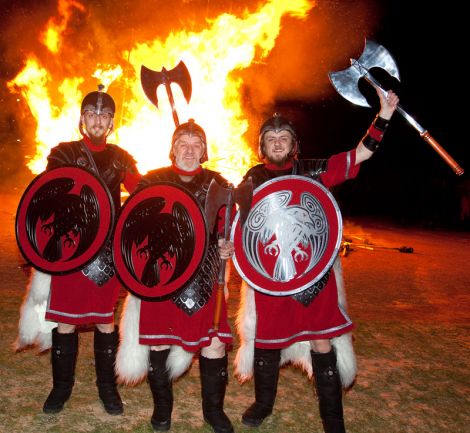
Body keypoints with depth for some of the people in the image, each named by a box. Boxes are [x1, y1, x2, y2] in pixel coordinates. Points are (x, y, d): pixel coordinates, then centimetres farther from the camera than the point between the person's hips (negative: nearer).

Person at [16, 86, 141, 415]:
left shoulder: (121, 158, 11)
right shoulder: (63, 153, 6)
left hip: (108, 251, 1)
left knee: (106, 321, 8)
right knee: (65, 321, 5)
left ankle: (107, 386, 24)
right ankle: (62, 386, 24)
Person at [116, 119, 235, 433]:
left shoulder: (218, 185, 7)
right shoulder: (152, 181, 4)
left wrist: (229, 247, -8)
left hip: (205, 279, 1)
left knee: (215, 343, -1)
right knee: (158, 342, 5)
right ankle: (162, 407, 30)